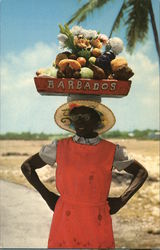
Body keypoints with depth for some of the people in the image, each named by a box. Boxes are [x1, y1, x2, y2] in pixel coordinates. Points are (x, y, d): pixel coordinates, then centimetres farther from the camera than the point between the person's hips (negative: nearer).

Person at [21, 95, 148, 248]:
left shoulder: (112, 151, 0)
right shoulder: (59, 148, 0)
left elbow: (141, 173, 12)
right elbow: (27, 166, 10)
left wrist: (121, 201, 3)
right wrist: (47, 196, 5)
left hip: (97, 226, 0)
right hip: (64, 224, 0)